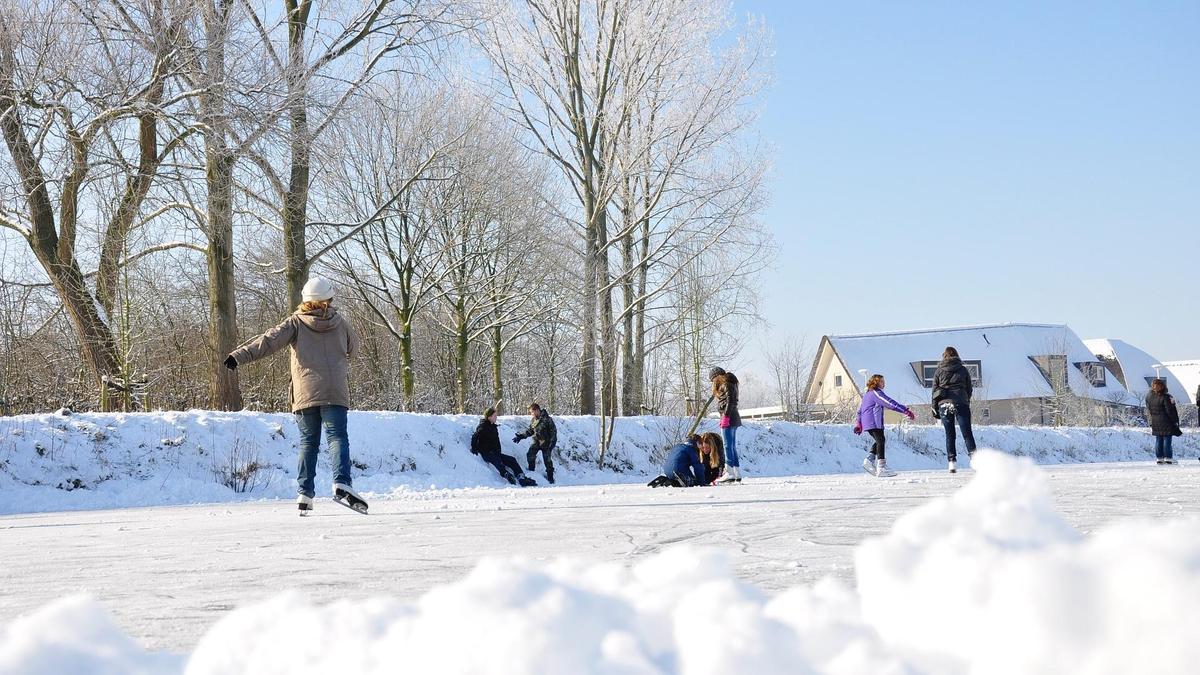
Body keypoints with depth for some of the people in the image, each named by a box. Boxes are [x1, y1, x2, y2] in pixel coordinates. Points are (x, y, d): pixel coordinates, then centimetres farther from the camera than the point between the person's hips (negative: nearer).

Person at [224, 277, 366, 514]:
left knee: (308, 442, 10)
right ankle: (341, 483, -28)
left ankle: (305, 494, 5)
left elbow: (270, 340, -10)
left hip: (305, 394, 1)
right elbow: (353, 348, 26)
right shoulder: (340, 323, 9)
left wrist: (240, 356, -15)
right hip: (335, 394, -1)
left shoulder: (296, 322, 4)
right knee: (337, 438, -5)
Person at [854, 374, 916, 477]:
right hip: (874, 422, -10)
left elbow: (860, 409, 28)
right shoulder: (876, 393, -9)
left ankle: (869, 460, 4)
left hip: (866, 423, 10)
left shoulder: (866, 394, 22)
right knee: (880, 441, -12)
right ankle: (881, 468, -18)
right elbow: (890, 403, -16)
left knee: (880, 441, 15)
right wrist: (906, 411, -16)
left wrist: (858, 424, 34)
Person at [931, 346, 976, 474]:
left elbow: (935, 391, 7)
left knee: (949, 435, 6)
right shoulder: (963, 370, 8)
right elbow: (969, 389, 11)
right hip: (961, 404, -1)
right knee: (967, 433, -1)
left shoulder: (939, 371, 8)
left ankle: (952, 462, 1)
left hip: (944, 404, 1)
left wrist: (935, 409, 11)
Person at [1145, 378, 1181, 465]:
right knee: (1167, 440, 1)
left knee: (1158, 440, 11)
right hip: (1166, 422, -5)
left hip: (1155, 423, 5)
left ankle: (1159, 458, 12)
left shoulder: (1148, 397, 1)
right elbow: (1170, 411, -14)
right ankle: (1168, 458, 3)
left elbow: (1148, 410, 8)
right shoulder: (1165, 397, -17)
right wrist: (1175, 420, -2)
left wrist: (1150, 422, 17)